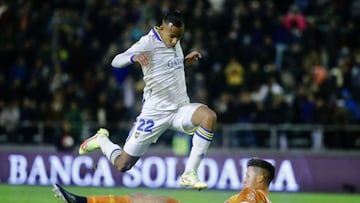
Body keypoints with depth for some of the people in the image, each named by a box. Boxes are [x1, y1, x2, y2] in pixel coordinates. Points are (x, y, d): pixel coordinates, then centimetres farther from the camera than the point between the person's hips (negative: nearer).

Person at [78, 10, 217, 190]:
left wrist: (186, 62, 9)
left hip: (180, 109, 5)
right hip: (155, 112, -5)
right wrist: (134, 57, -47)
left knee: (209, 116, -28)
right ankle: (101, 140, 34)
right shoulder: (149, 42, -14)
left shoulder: (175, 43, 8)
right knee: (122, 165, -1)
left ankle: (189, 174, -21)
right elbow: (116, 62, -26)